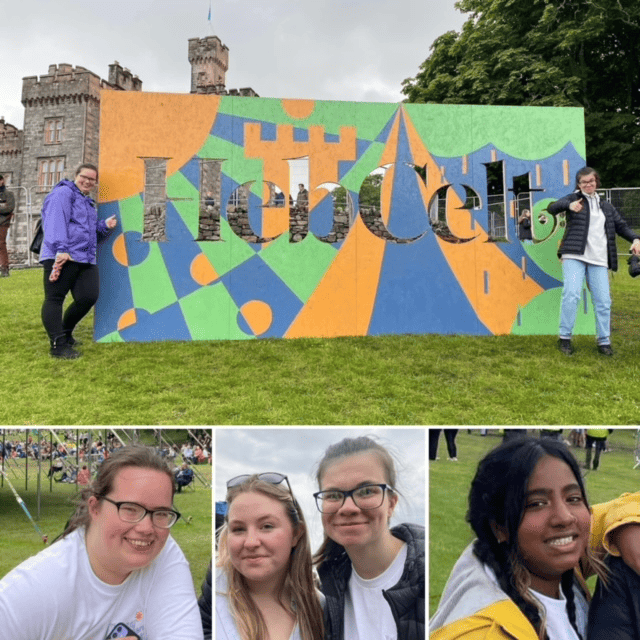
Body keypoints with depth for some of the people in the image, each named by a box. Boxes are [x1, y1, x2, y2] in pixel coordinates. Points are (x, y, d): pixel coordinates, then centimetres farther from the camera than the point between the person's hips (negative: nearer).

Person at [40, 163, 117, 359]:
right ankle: (58, 345, -9)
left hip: (85, 260, 8)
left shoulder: (88, 203, 27)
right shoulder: (63, 193, -1)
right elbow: (56, 223, -14)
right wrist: (61, 250, -24)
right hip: (62, 258, -8)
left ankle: (65, 333, 21)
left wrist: (105, 225, 11)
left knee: (88, 297, 0)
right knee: (54, 298, -5)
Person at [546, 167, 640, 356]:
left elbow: (621, 225, 24)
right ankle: (565, 337, -5)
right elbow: (552, 208, -8)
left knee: (603, 301, -1)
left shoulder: (606, 207, 22)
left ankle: (604, 341, 9)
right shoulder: (574, 199, 8)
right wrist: (569, 205, -30)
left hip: (598, 260, 4)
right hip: (574, 256, -4)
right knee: (571, 294, -16)